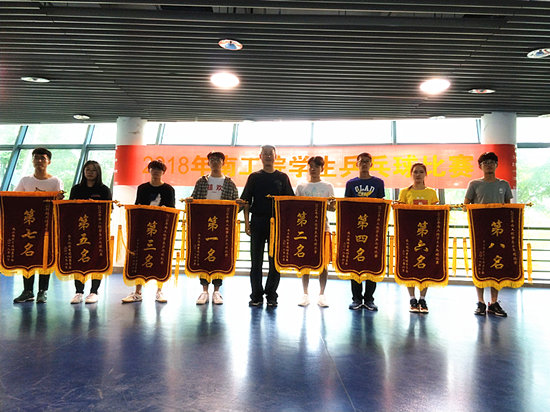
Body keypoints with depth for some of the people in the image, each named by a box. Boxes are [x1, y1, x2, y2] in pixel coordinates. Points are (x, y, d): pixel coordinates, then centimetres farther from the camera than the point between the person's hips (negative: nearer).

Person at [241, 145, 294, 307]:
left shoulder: (282, 177, 9)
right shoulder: (254, 177, 9)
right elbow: (246, 201, 7)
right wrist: (246, 222, -2)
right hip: (257, 222, 0)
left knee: (275, 260, 3)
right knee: (256, 260, 4)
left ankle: (271, 296, 15)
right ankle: (256, 296, 15)